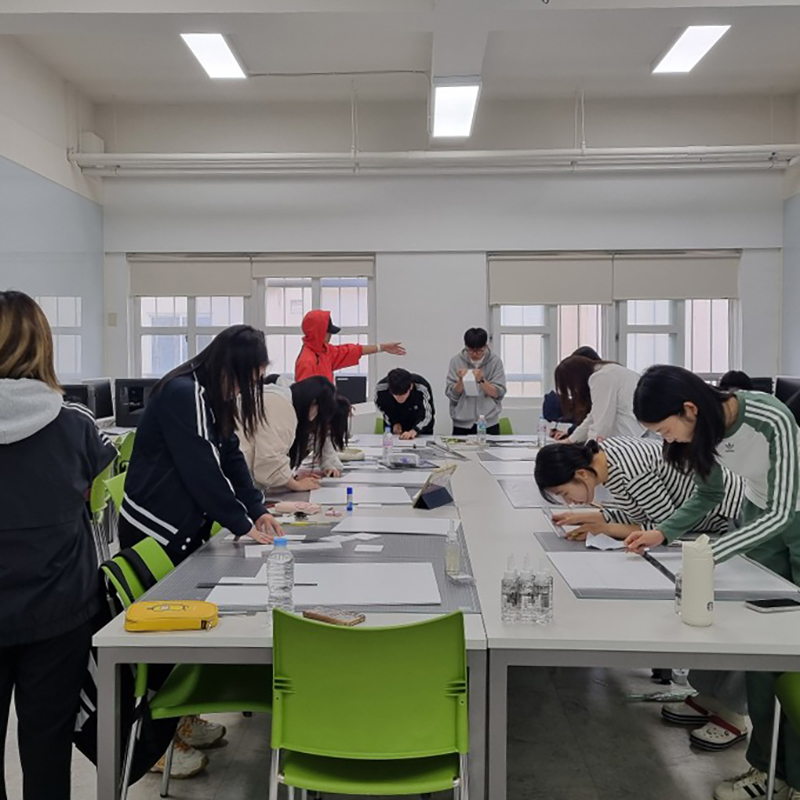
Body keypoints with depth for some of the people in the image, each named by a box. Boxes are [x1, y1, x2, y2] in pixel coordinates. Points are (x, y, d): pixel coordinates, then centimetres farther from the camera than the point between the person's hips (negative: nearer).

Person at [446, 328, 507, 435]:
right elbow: (451, 394, -1)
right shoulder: (456, 361, -1)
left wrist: (481, 380, -20)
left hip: (489, 423, 0)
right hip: (462, 424, 1)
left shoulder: (495, 361, -3)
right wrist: (460, 380, -19)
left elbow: (499, 393, -6)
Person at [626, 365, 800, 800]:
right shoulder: (702, 427, -13)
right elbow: (708, 495, 2)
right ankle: (765, 765, 14)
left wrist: (708, 555, -39)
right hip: (760, 517, 5)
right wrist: (662, 532, -11)